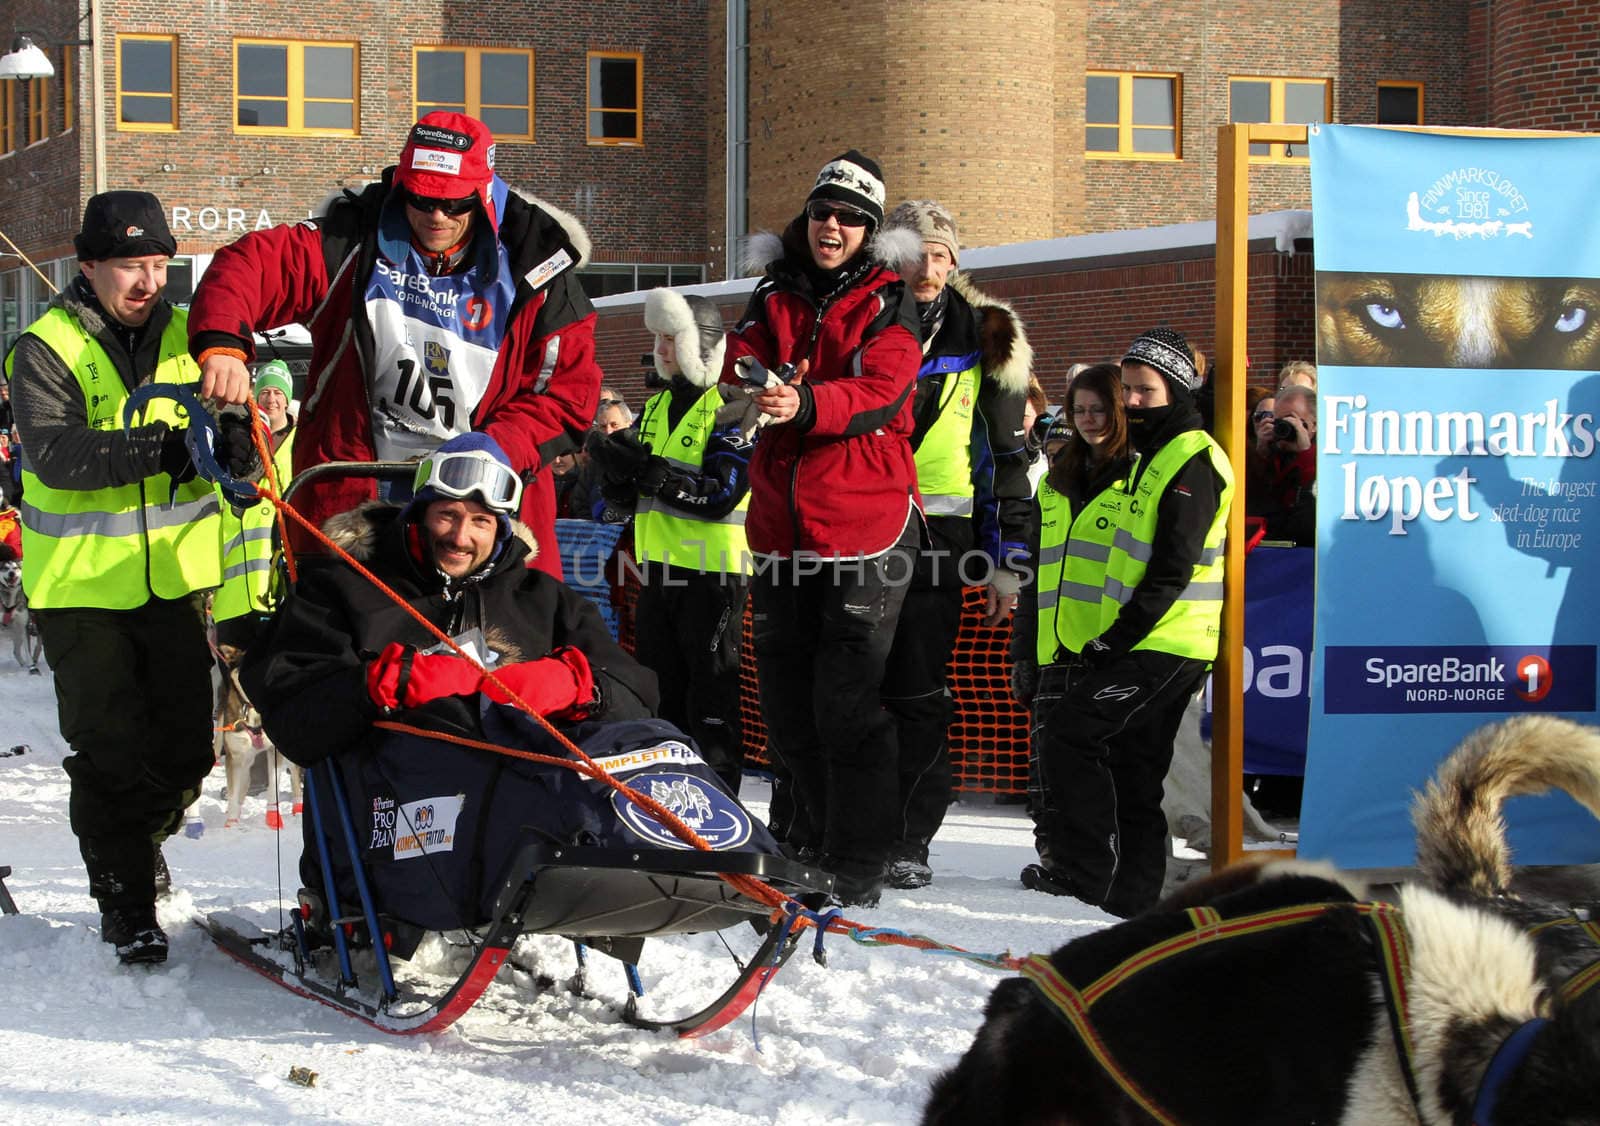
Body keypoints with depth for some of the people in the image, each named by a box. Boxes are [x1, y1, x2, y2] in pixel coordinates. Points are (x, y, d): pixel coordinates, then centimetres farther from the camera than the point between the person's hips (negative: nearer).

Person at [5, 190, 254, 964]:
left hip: (175, 577, 4)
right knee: (111, 751, 0)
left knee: (185, 747, 8)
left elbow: (235, 422, 2)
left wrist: (241, 435, -23)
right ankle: (124, 900, 15)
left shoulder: (184, 336, 6)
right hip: (80, 583, -4)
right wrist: (161, 449, -35)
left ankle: (140, 841, 38)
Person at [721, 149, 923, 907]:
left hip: (864, 522, -5)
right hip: (782, 523, 5)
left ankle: (859, 864, -2)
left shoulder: (887, 302, 1)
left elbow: (879, 389, -15)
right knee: (785, 695, 11)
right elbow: (740, 363, 0)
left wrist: (805, 404, -34)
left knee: (850, 701, -8)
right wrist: (756, 382, -24)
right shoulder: (774, 296, 14)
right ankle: (798, 844, 24)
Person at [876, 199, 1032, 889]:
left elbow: (1007, 458, 7)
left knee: (919, 694, -4)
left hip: (935, 538, -1)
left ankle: (909, 841, 4)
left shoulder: (983, 339, 7)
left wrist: (1007, 561, 3)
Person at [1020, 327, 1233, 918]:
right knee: (1132, 768, 11)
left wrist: (1117, 637, -20)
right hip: (1141, 644, 10)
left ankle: (1084, 869, -10)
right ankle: (1133, 892, 15)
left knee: (1067, 734, -14)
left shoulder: (1191, 459, -12)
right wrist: (1107, 638, 18)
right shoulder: (1148, 458, 21)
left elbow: (1173, 569, -19)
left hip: (1163, 646, -10)